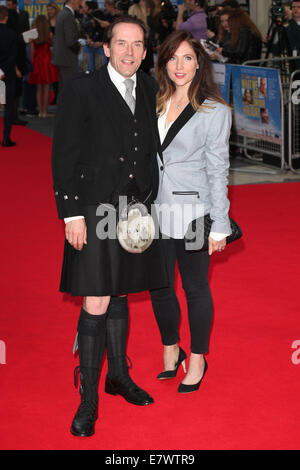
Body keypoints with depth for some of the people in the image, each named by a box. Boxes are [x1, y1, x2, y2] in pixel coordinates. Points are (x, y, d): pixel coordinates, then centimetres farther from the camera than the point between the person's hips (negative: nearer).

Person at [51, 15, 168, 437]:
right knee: (96, 305, -6)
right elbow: (64, 156, -9)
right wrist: (71, 214, -14)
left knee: (119, 295, 18)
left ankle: (118, 375, 33)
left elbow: (152, 148, 14)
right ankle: (89, 399, 6)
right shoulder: (82, 90, -6)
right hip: (94, 211, -5)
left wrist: (148, 200, 6)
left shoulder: (150, 90, 10)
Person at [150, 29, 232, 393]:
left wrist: (219, 226, -8)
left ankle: (197, 360, 26)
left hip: (192, 213, -4)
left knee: (195, 287, 8)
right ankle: (171, 351, 34)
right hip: (154, 212, 4)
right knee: (158, 287, 11)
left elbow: (217, 171, -6)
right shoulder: (152, 104, 6)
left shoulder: (215, 112, -6)